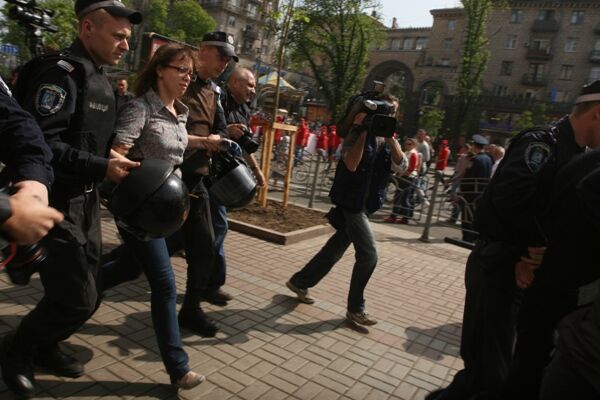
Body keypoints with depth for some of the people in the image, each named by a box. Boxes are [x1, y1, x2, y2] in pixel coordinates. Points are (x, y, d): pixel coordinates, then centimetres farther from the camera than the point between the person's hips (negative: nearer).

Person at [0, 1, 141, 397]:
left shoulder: (102, 81, 12)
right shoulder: (59, 73, -16)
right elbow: (40, 143, -25)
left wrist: (117, 162, 5)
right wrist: (102, 168, -26)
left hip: (87, 200, 9)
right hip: (55, 203, -9)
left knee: (88, 293, 15)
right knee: (77, 298, -5)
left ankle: (44, 347, 39)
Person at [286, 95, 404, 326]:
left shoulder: (387, 140, 11)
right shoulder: (357, 133, -8)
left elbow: (400, 162, -7)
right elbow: (351, 164, -23)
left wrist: (389, 135, -14)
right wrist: (364, 131, -21)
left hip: (366, 204, 7)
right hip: (351, 202, -7)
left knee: (335, 250, 13)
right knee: (368, 254, -10)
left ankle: (299, 282, 30)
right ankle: (355, 308, 7)